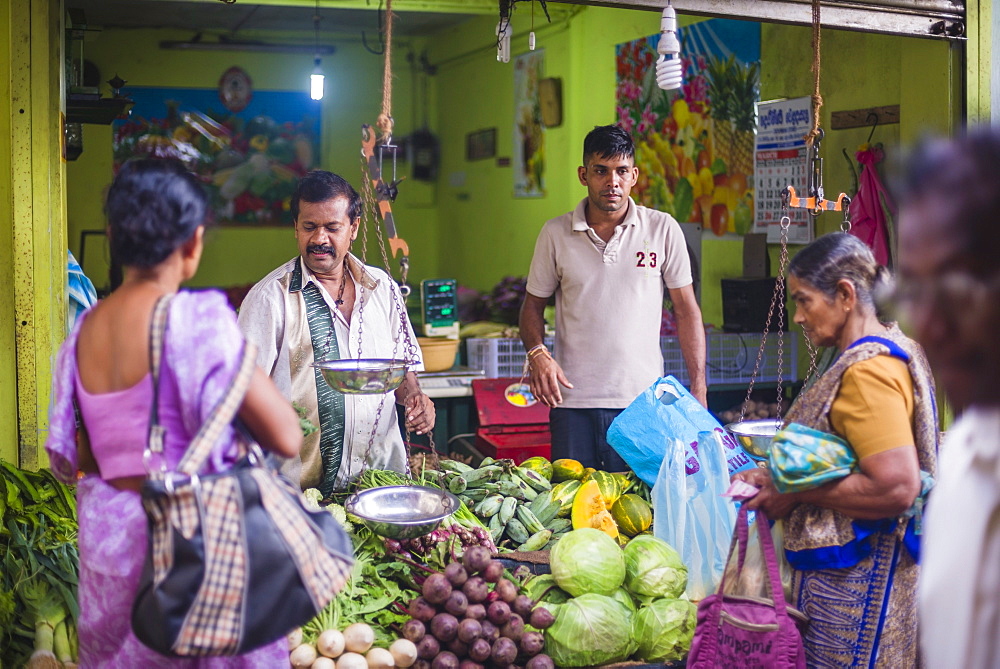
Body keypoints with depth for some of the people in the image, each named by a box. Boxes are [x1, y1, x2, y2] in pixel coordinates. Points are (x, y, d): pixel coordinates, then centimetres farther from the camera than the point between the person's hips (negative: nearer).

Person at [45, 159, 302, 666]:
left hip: (106, 534, 7)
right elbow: (286, 438, -15)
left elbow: (72, 458, 10)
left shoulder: (84, 330, 3)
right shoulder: (199, 317, -17)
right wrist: (245, 362, -1)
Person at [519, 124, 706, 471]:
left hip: (644, 403, 0)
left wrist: (698, 390, 0)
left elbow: (687, 310, 6)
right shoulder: (555, 233, 4)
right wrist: (537, 353, -8)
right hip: (573, 402, 1)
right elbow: (533, 304, 12)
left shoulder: (663, 229, 2)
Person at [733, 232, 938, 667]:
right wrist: (778, 475, 6)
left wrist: (796, 493, -18)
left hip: (856, 579, -10)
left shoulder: (866, 372, -20)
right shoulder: (889, 348, 11)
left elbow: (896, 488, -28)